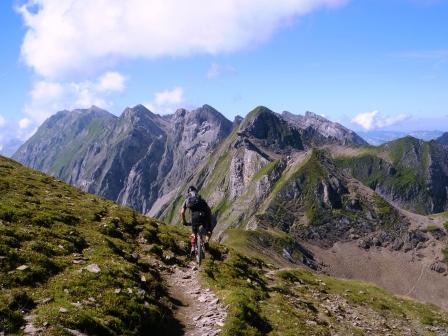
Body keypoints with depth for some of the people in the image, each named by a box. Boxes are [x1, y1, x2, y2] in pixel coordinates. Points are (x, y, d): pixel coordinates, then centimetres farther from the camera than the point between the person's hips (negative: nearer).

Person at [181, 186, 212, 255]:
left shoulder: (187, 200, 28)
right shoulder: (201, 199, 30)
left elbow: (182, 212, 20)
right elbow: (209, 210, 22)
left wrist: (184, 221, 32)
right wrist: (210, 219, 31)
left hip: (195, 216, 0)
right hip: (203, 214, 0)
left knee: (194, 233, 20)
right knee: (208, 231, 16)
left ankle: (193, 248, 7)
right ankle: (206, 241, -10)